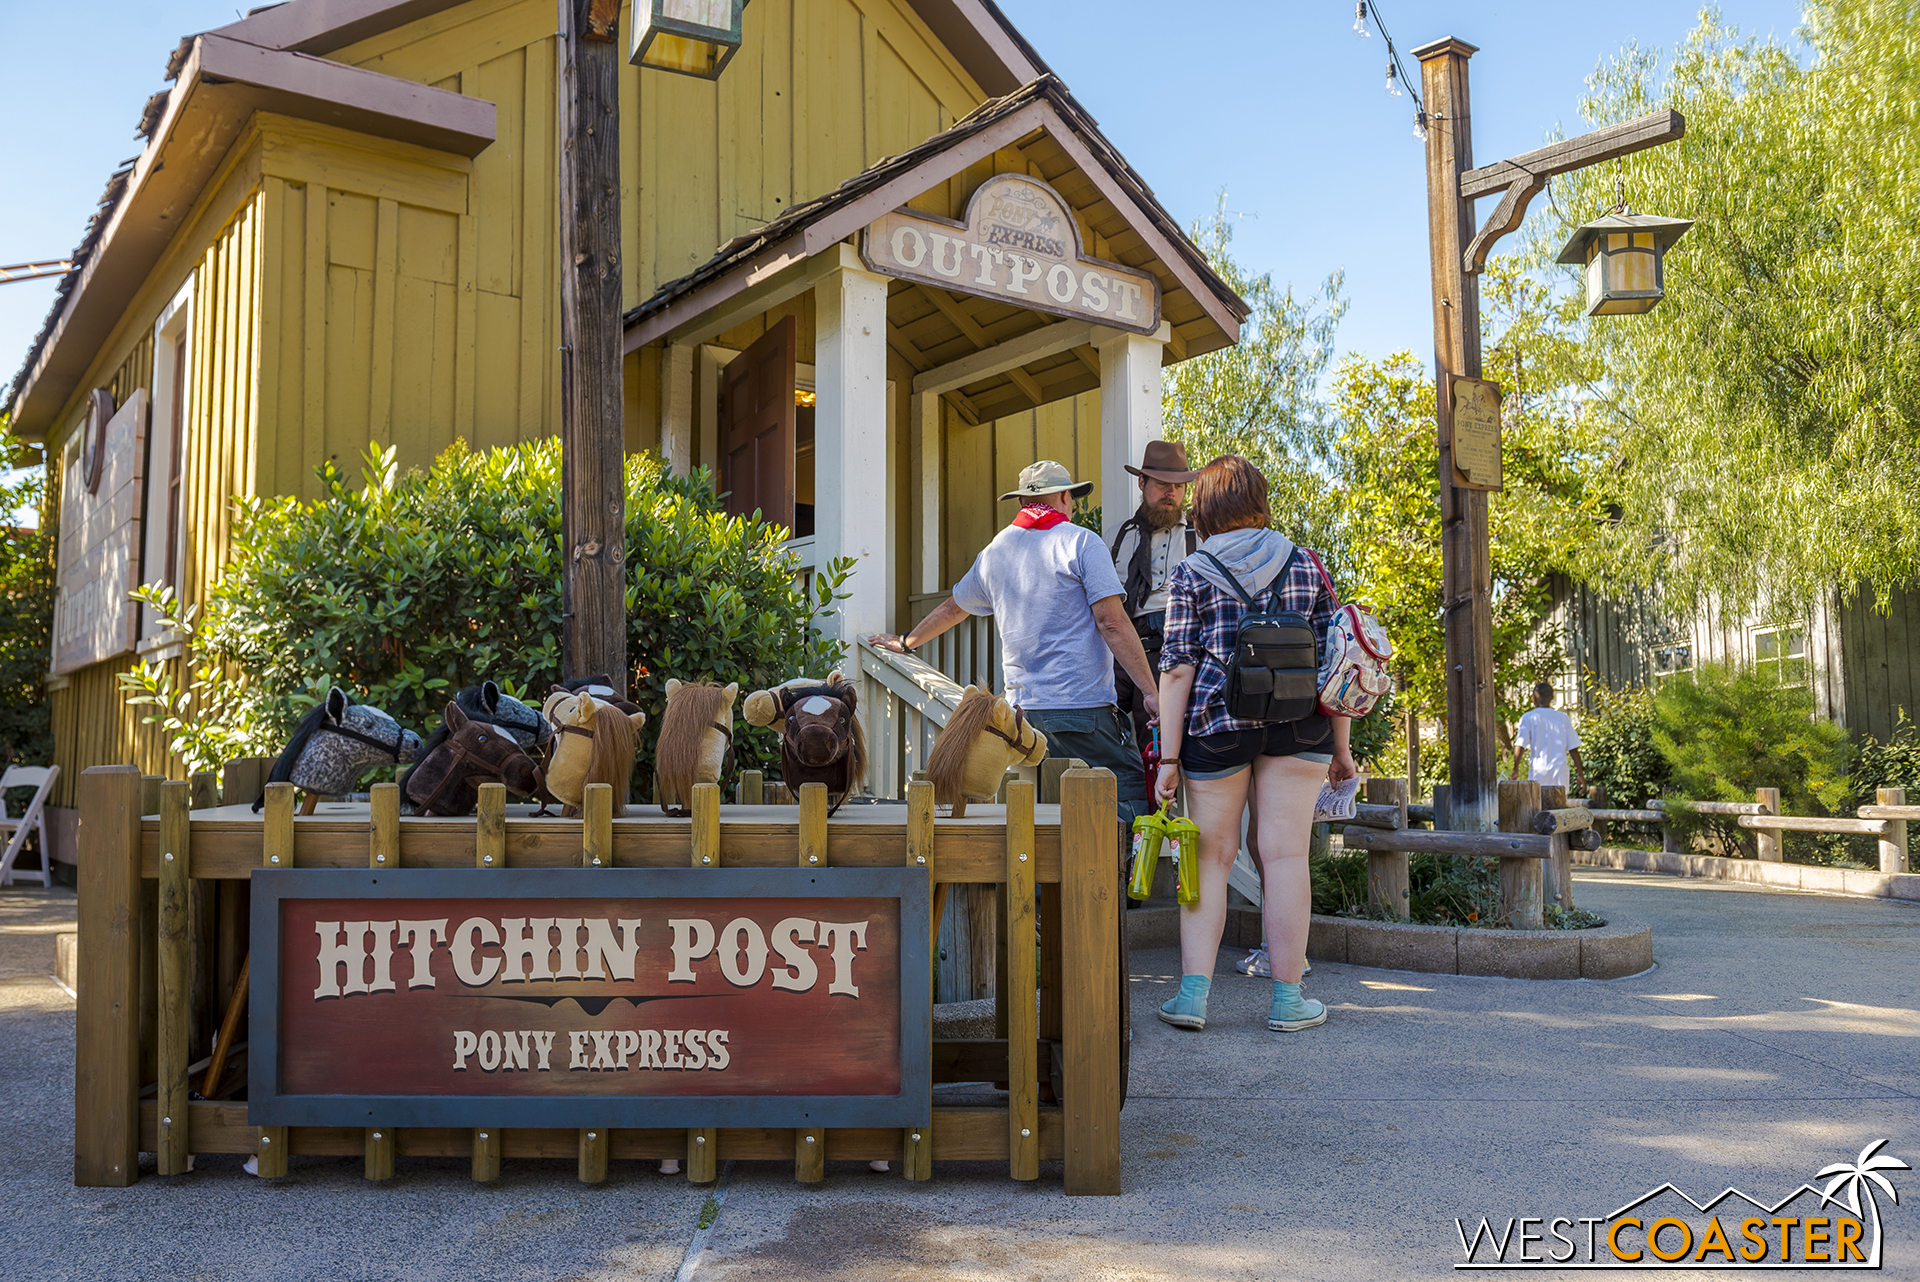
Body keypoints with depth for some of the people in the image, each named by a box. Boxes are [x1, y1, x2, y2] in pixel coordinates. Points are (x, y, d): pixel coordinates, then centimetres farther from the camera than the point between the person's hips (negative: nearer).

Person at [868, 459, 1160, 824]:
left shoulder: (995, 551, 16)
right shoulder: (1081, 542, -2)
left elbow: (952, 608, 32)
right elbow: (1111, 623, -10)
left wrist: (906, 642, 49)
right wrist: (1150, 692, -9)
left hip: (1022, 704, 6)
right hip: (1081, 704, -6)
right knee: (1129, 786, -5)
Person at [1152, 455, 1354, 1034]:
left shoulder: (1190, 575, 2)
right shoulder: (1305, 565, 8)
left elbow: (1177, 669, -3)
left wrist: (1169, 758, -2)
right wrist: (1340, 747, 13)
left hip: (1216, 725, -1)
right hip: (1297, 725, 1)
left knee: (1211, 857, 8)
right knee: (1286, 856, 3)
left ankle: (1193, 992, 2)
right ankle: (1287, 999, 8)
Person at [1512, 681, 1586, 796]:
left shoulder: (1528, 718, 1)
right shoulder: (1563, 718, 8)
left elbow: (1520, 746, -8)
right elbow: (1573, 749, 8)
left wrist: (1515, 770, -4)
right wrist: (1580, 774, 13)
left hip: (1538, 772, -2)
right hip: (1560, 772, 2)